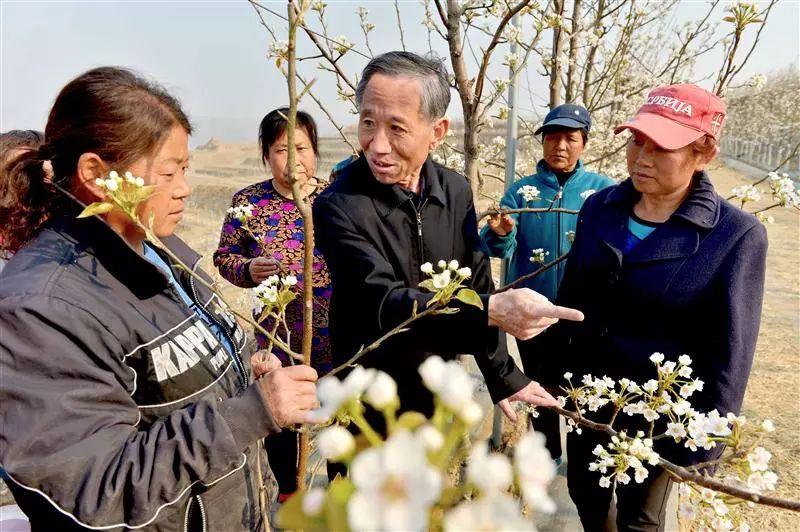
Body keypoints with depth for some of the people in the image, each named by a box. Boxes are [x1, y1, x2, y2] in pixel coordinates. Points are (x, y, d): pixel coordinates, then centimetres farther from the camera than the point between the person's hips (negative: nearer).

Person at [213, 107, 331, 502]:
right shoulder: (248, 202, -3)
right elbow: (223, 257, 4)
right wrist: (248, 269, -15)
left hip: (334, 334, 0)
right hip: (277, 333, 1)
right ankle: (287, 490, 43)